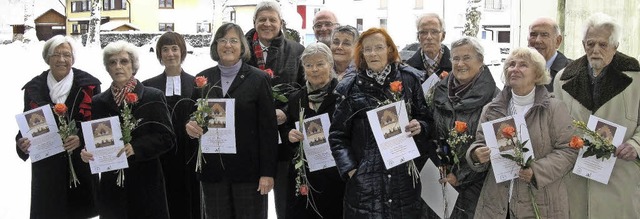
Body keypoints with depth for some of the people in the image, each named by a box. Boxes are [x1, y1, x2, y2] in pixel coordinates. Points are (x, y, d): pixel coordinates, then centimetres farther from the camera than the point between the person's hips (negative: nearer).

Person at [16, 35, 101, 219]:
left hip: (81, 163, -1)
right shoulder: (33, 88, 6)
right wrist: (22, 142, -9)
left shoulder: (89, 85, -1)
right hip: (47, 165, 1)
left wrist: (81, 139, -18)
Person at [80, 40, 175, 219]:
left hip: (146, 185, -3)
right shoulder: (98, 102, 10)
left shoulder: (153, 97, -1)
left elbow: (167, 138, -7)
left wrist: (135, 147, -20)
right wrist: (87, 153, -9)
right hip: (111, 186, 3)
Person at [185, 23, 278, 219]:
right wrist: (190, 127, -8)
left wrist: (267, 172, -9)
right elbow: (193, 118, 16)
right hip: (212, 168, 3)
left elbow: (268, 129, -4)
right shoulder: (202, 79, 8)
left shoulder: (258, 79, -2)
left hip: (248, 169, -3)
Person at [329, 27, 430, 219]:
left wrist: (420, 127, -10)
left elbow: (426, 118, 12)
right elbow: (338, 134, 4)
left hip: (404, 175, 1)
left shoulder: (409, 79, 4)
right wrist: (349, 168, -6)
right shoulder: (350, 87, 2)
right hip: (364, 178, -1)